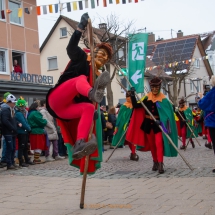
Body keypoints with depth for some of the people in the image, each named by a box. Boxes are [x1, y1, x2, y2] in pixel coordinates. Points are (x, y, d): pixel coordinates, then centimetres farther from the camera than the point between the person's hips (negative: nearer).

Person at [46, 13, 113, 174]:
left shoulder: (98, 76, 19)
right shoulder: (81, 58, 10)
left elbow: (90, 101, 11)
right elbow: (71, 47, -10)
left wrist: (97, 110, -9)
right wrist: (81, 27, -17)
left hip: (66, 108, 5)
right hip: (56, 100, -5)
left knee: (89, 108, -27)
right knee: (81, 79, -28)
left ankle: (78, 146, -45)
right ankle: (93, 92, -67)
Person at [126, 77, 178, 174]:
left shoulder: (163, 99, -6)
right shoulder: (146, 98, 2)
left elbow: (168, 113, -10)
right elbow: (136, 106, -3)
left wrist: (161, 120, -25)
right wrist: (132, 95, -15)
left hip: (158, 123, -4)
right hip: (148, 124, 4)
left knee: (159, 144, -14)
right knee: (151, 144, 12)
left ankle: (160, 164, -15)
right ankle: (155, 162, 27)